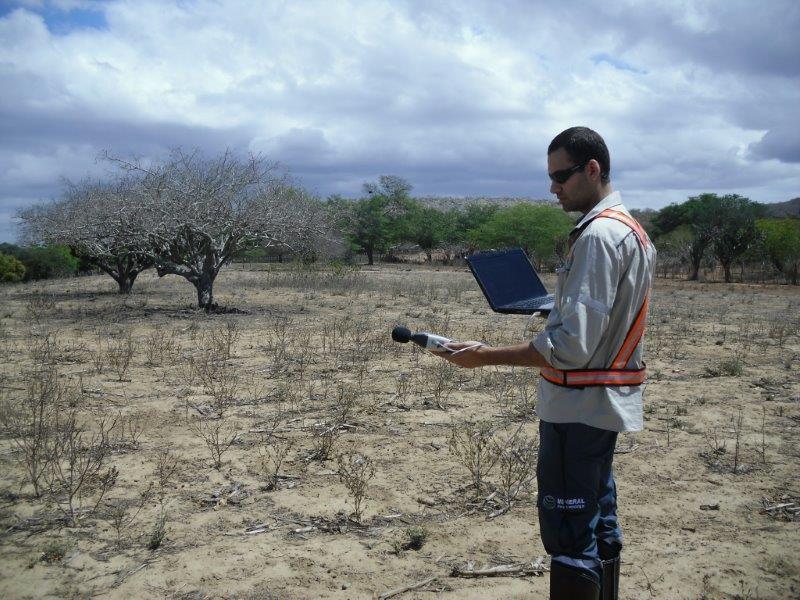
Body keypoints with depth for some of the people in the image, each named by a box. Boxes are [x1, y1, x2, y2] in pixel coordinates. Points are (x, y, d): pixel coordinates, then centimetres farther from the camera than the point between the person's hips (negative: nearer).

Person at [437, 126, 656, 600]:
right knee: (600, 525, 20)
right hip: (605, 405, 10)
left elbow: (571, 346, -25)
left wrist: (487, 357, -23)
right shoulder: (631, 229, 13)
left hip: (579, 406, -10)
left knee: (569, 534, -3)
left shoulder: (599, 235, -19)